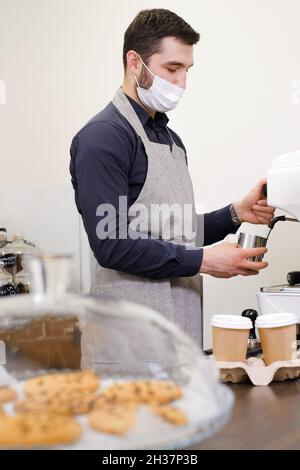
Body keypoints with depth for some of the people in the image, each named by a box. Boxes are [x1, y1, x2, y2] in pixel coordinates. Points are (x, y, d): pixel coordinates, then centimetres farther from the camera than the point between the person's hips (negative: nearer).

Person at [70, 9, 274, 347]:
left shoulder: (171, 139, 15)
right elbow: (112, 245, -21)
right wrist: (202, 260, -17)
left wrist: (236, 214, 3)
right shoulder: (103, 137, -13)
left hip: (183, 316, 8)